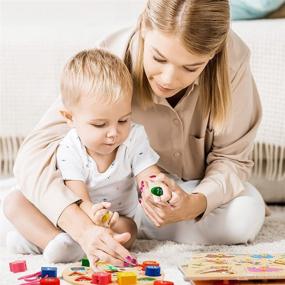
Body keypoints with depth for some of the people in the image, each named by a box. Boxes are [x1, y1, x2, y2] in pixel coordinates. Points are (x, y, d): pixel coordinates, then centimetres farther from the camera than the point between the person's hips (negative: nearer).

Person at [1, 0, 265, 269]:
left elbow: (232, 158, -19)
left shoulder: (233, 59, -31)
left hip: (195, 189, 3)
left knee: (248, 215, -31)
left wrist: (195, 204, -41)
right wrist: (82, 228, -52)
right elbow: (34, 153, -37)